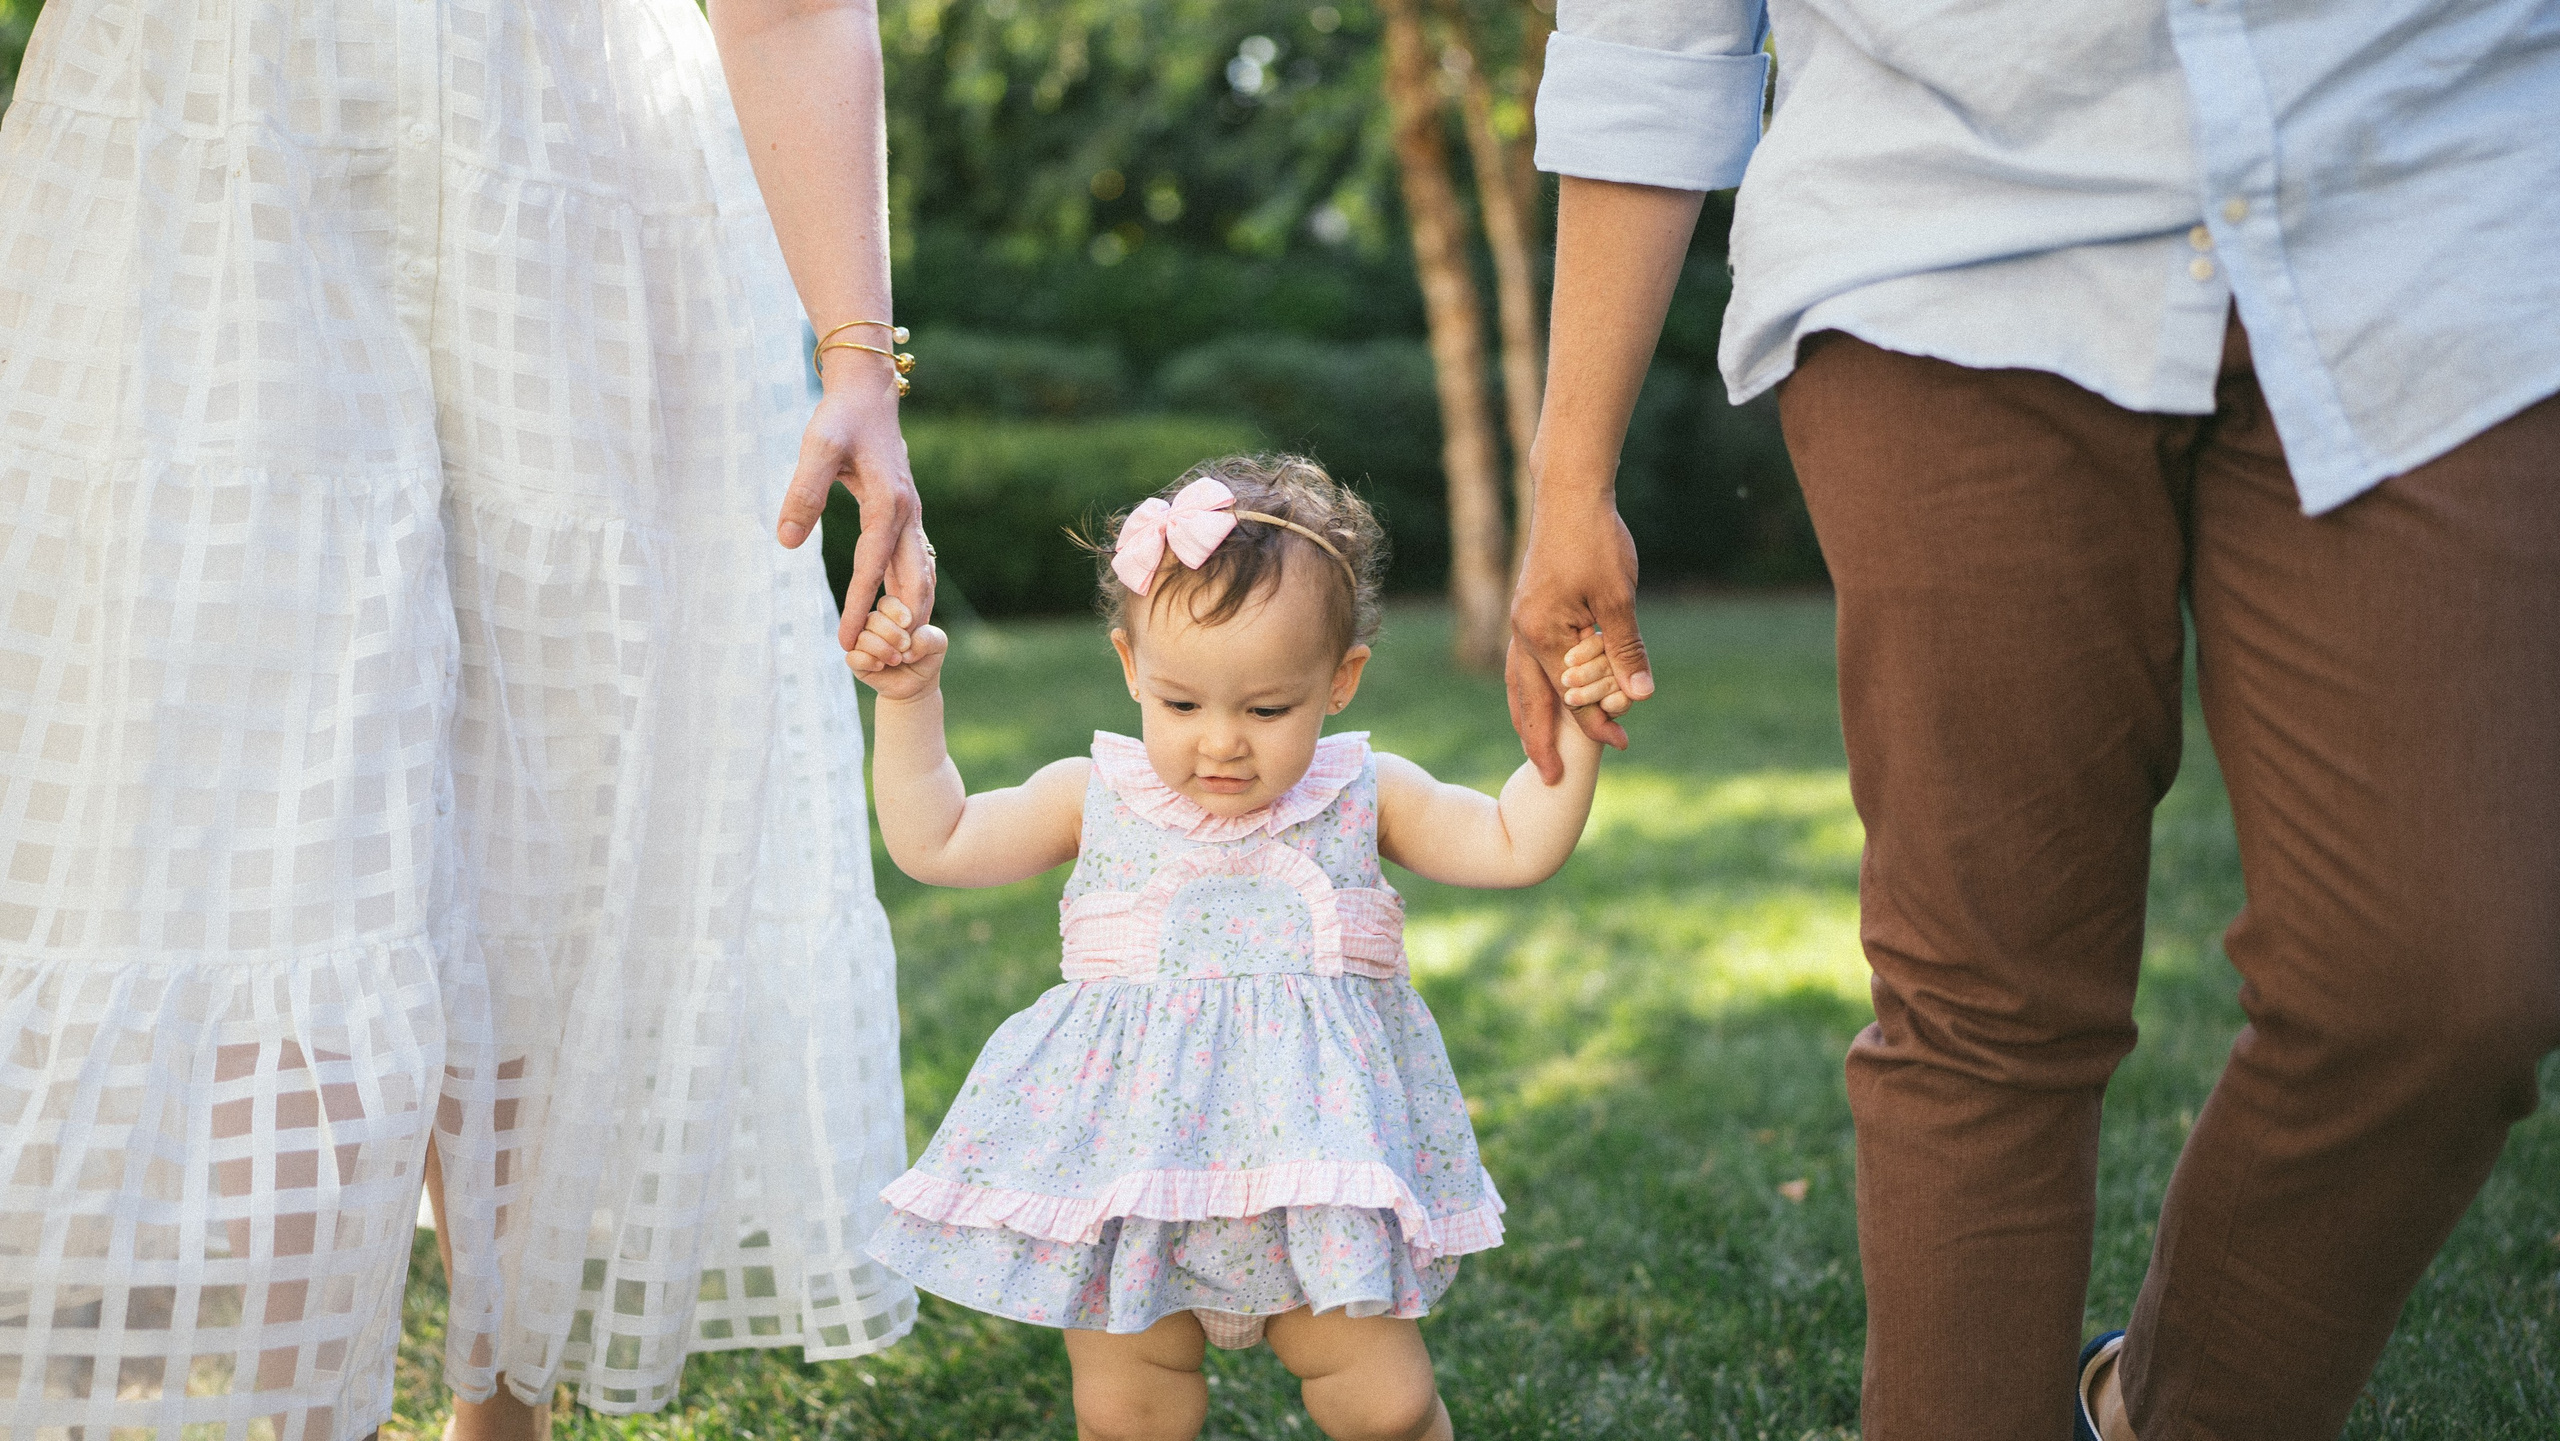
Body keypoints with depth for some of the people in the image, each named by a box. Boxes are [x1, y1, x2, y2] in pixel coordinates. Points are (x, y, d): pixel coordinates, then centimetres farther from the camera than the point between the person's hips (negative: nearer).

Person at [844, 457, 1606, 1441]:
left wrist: (1573, 732, -12)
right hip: (1127, 1167, 1)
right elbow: (933, 843, 6)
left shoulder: (1362, 797, 1)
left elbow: (1515, 846, -1)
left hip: (1314, 1156, 0)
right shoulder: (1097, 798, 2)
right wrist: (908, 703, 0)